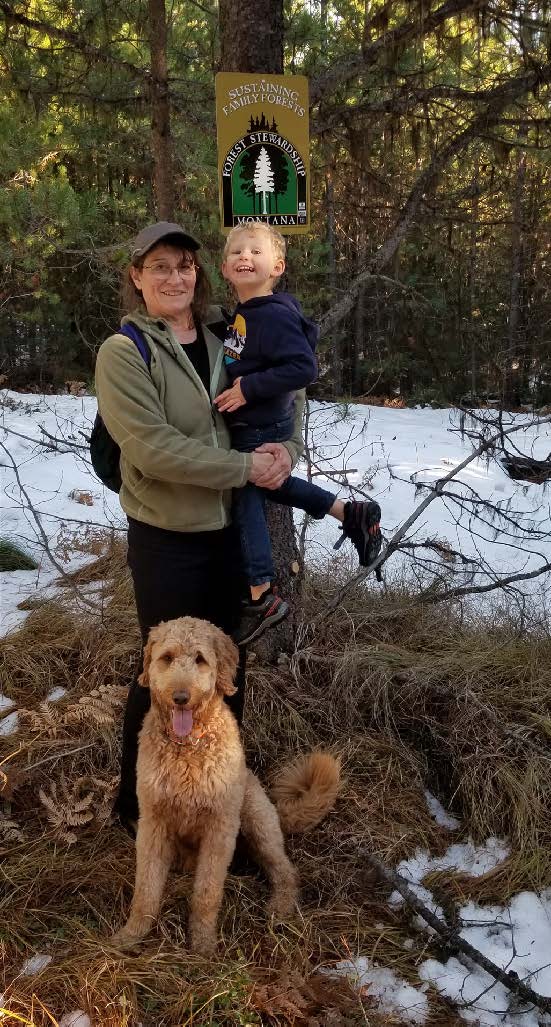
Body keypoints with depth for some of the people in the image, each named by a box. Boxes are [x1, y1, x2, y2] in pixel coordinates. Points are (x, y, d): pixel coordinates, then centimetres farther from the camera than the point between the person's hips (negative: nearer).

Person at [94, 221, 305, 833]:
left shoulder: (223, 341, 4)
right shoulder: (124, 353, -13)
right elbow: (154, 448, -23)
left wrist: (288, 448, -9)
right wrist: (246, 468, -22)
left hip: (231, 530, 6)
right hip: (167, 539, -5)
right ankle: (135, 800, 29)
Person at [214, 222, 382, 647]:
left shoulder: (274, 316, -25)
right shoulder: (245, 313, 3)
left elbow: (304, 367, -31)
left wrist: (249, 388, -28)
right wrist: (244, 384, 6)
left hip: (261, 428, -10)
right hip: (252, 425, 10)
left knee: (247, 501, 1)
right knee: (270, 485, 27)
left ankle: (263, 597, 13)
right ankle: (351, 513, 34)